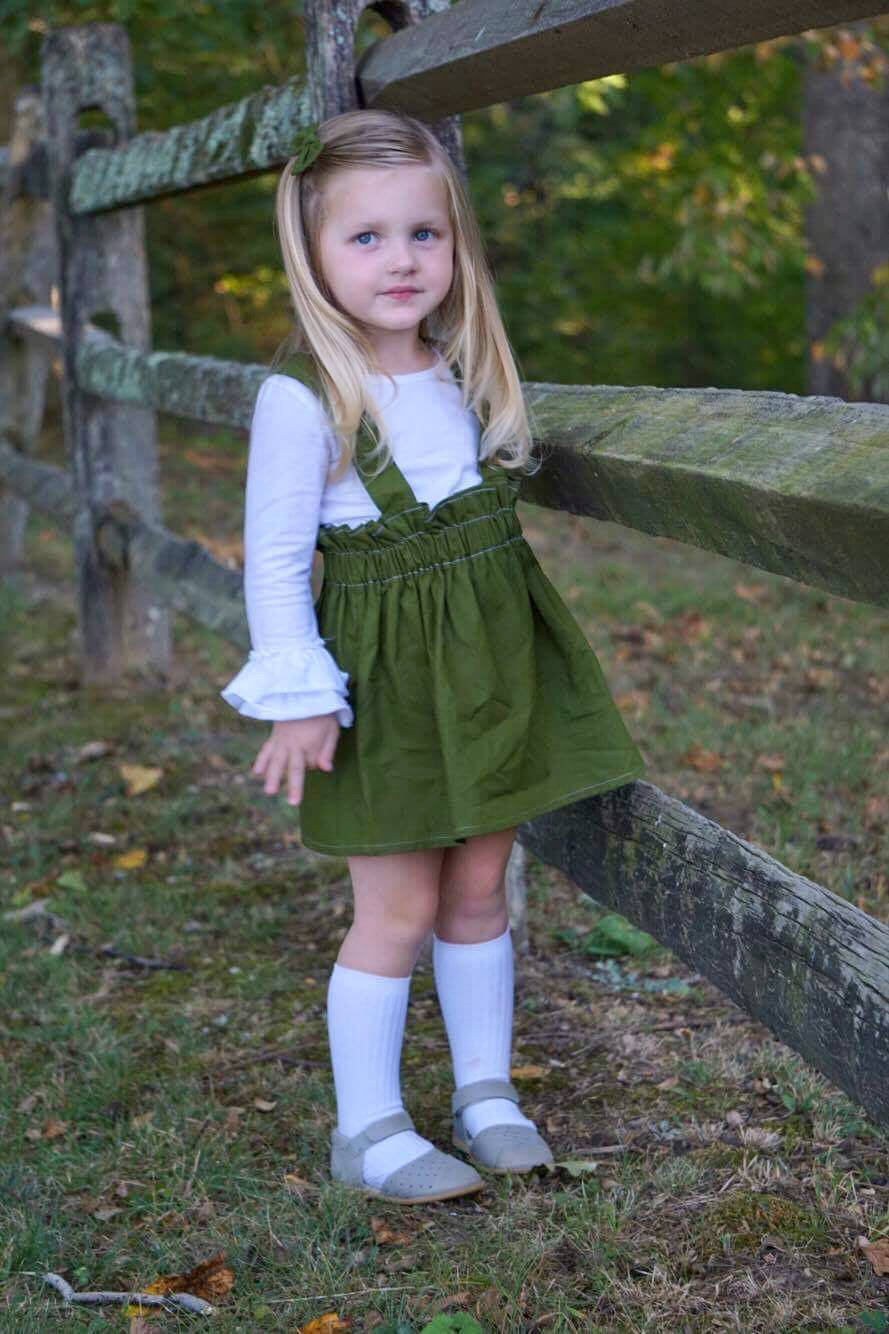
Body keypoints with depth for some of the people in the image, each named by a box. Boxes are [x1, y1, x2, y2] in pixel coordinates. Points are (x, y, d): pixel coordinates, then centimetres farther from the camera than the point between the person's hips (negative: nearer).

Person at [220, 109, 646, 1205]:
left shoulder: (462, 372, 4)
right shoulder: (302, 397, -16)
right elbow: (274, 558, -15)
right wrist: (298, 695, -18)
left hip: (490, 661, 6)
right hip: (387, 678, -6)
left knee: (479, 889, 14)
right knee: (398, 909, 1)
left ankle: (486, 1094, 29)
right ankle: (367, 1132, 16)